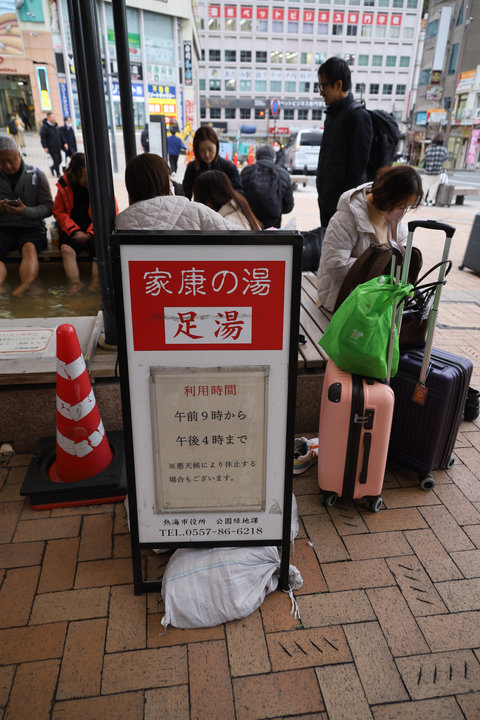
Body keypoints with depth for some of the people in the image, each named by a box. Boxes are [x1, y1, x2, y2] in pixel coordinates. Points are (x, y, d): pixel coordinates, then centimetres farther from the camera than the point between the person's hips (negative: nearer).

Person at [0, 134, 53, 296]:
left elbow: (48, 207, 2)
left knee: (29, 248, -36)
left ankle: (23, 289, -54)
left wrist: (26, 211, -17)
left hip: (31, 228, -2)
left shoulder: (36, 175, 8)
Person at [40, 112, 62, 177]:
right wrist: (45, 147, -17)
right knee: (56, 160, -8)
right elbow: (42, 137, -13)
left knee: (59, 160, 10)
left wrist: (60, 144, 17)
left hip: (57, 147, 7)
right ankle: (58, 174, 6)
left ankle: (52, 167, 36)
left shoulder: (55, 125, 11)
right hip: (51, 148, -7)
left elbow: (59, 135, 21)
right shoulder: (44, 127, -11)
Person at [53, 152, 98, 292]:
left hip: (94, 230, -1)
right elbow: (58, 212, 6)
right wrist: (75, 231, -11)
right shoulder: (65, 185, 3)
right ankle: (75, 284, -22)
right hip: (72, 230, 2)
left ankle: (94, 287, -22)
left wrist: (90, 233, -13)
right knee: (66, 249, -26)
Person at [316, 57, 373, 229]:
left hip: (343, 200, -9)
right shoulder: (332, 113, 16)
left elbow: (358, 164, -17)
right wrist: (322, 191, 17)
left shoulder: (358, 115, -13)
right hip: (327, 196, 9)